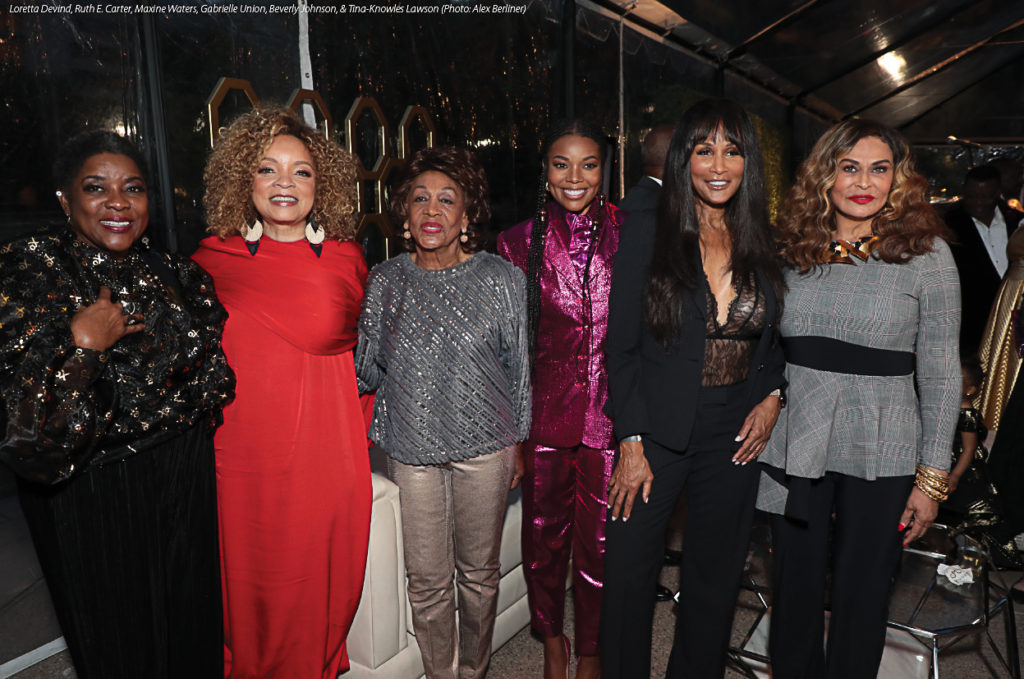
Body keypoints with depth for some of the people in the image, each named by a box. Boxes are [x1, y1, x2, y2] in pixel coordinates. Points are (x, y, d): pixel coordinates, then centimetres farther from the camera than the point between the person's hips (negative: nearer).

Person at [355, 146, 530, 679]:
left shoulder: (501, 280, -5)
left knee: (479, 571, 16)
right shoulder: (384, 281, -1)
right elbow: (366, 369, 5)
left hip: (484, 446, 0)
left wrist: (517, 444, 4)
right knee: (427, 580, 11)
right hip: (412, 447, 1)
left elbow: (518, 369, 1)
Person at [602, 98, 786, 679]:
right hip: (658, 431, -2)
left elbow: (777, 341, 16)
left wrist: (772, 397, -2)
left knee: (715, 578, 16)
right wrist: (631, 442, -10)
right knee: (630, 574, 7)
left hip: (737, 435, 3)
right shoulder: (647, 233, -5)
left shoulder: (765, 243, 5)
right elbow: (621, 347, -6)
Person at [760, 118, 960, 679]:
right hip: (794, 448, 2)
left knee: (861, 599, 13)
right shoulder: (792, 250, 3)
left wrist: (932, 477, -4)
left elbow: (941, 372, -3)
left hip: (879, 458, -2)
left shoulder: (926, 253, -4)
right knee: (794, 589, 14)